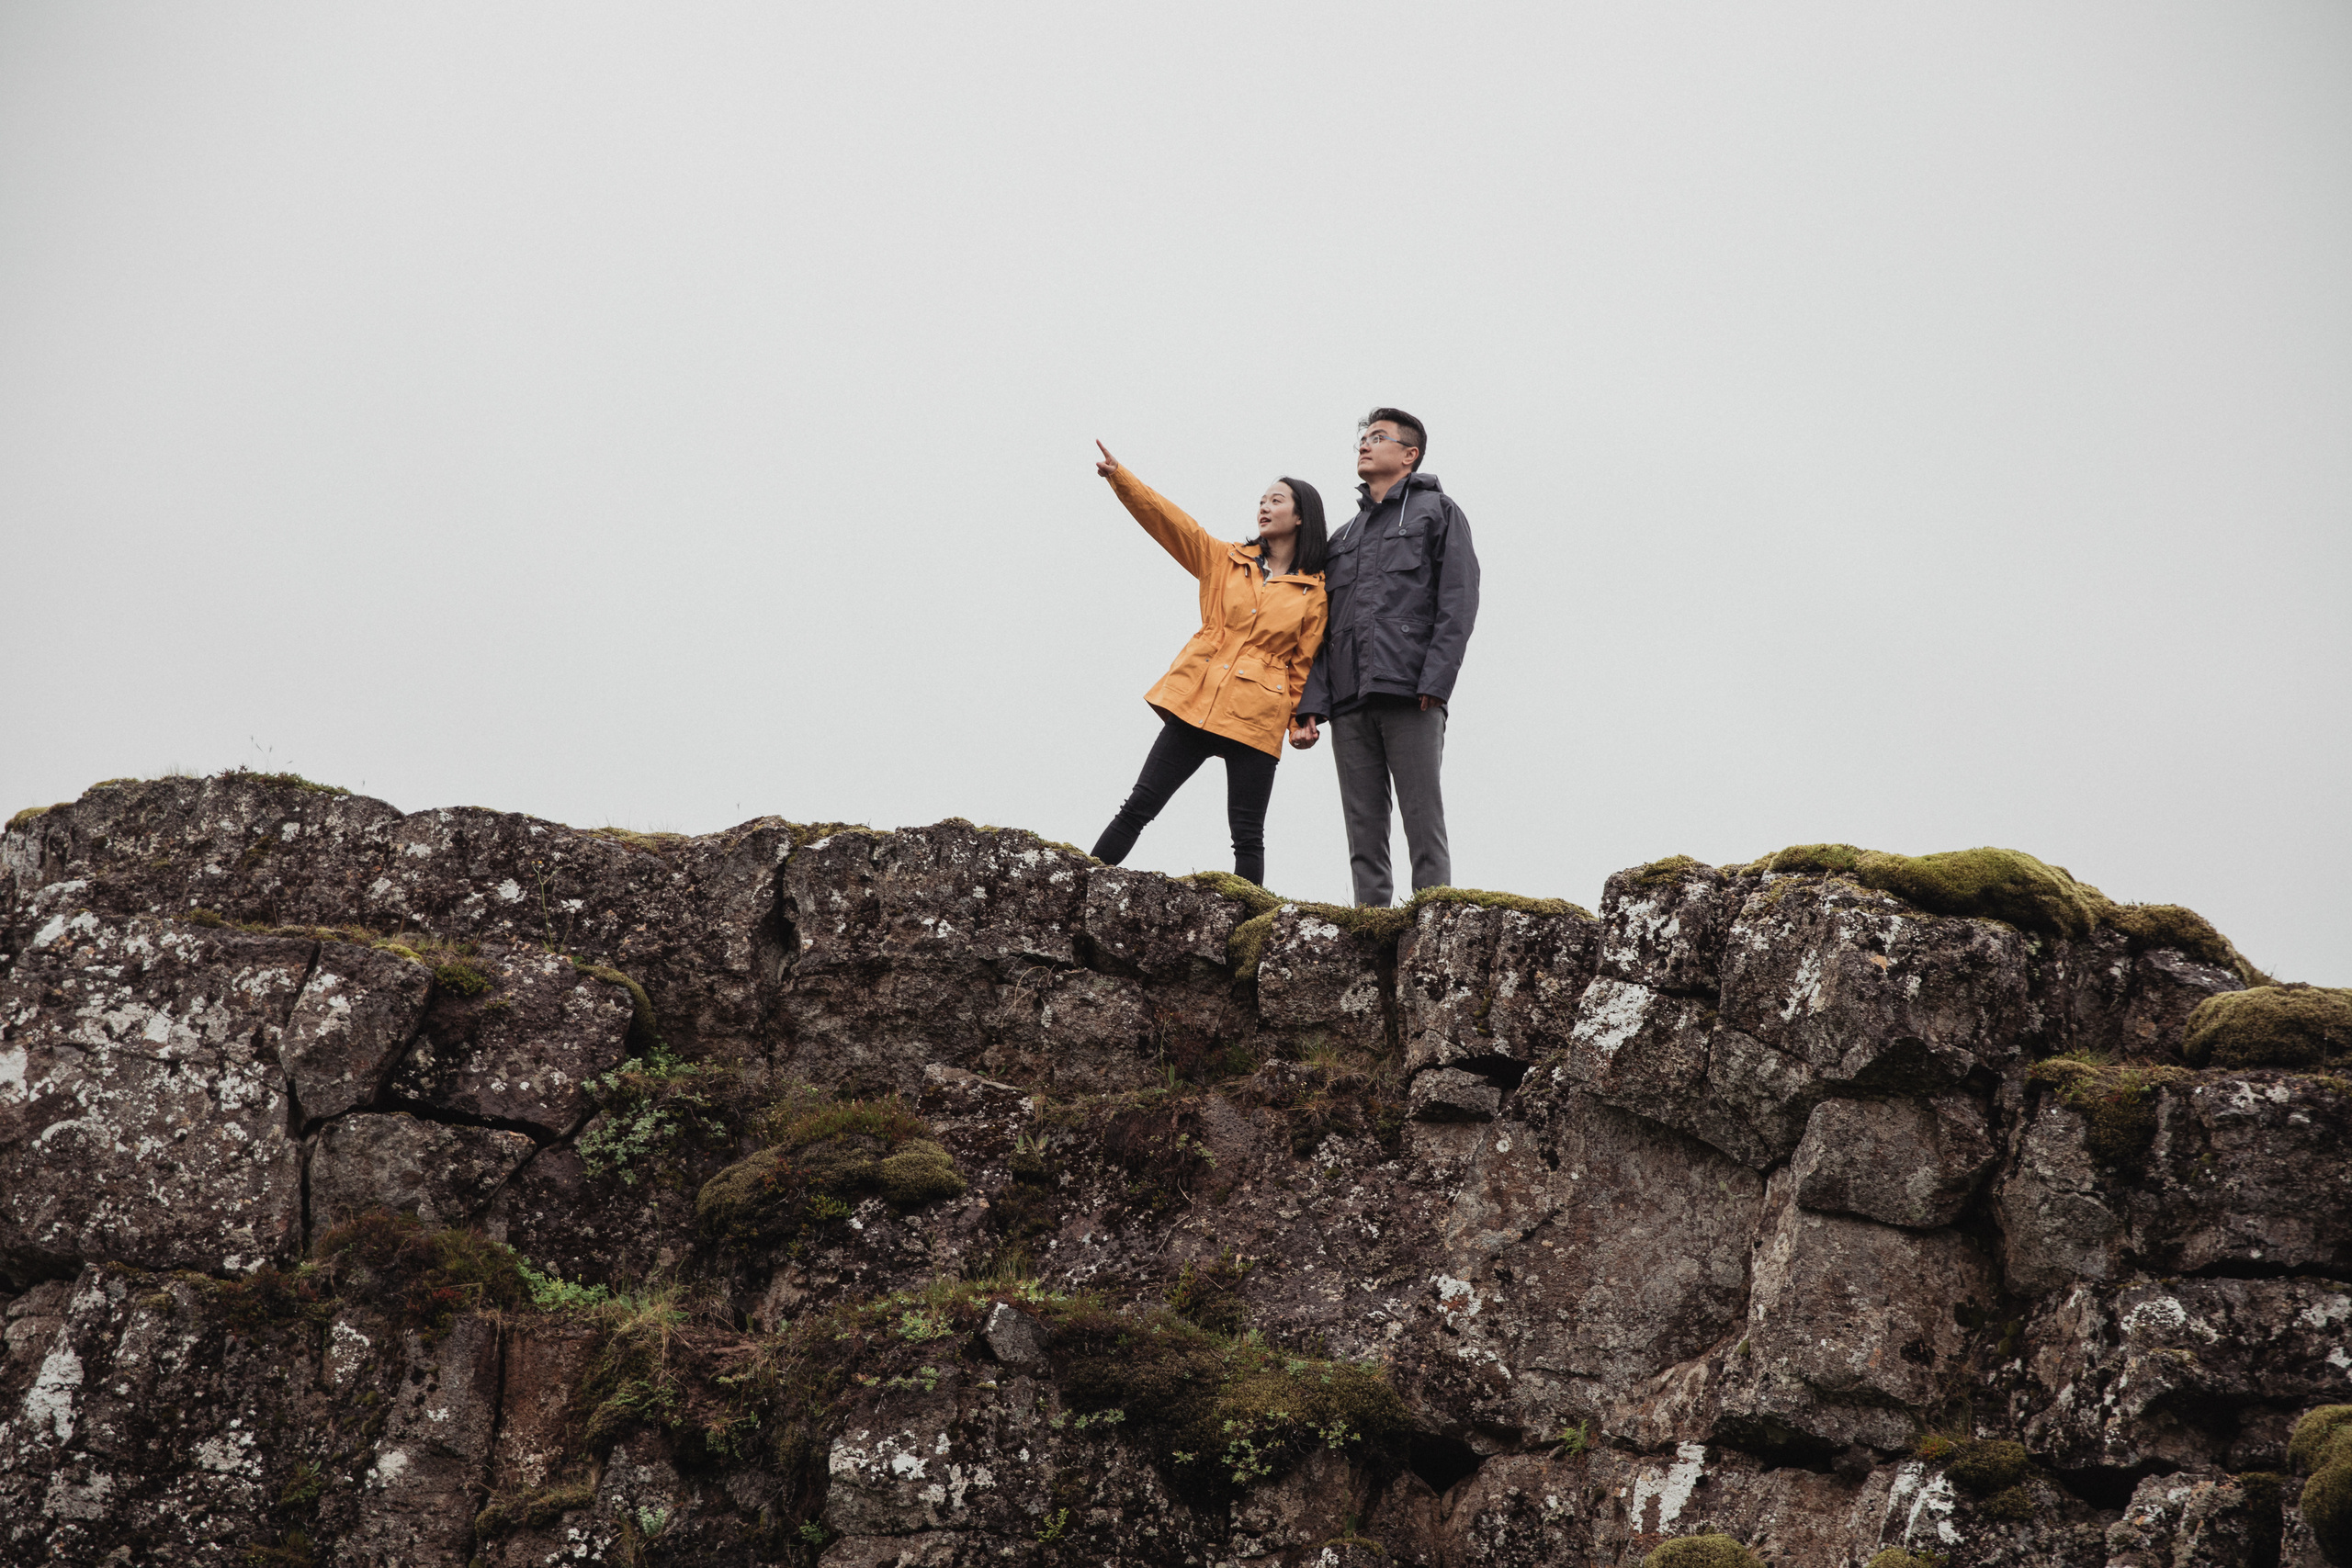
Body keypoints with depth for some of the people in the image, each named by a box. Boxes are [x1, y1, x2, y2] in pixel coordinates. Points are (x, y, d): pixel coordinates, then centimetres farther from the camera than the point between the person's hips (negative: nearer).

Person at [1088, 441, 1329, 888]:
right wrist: (1118, 477, -8)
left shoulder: (1314, 591, 5)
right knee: (1138, 806, 1)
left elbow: (1304, 664, 7)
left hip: (1256, 719, -2)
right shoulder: (1224, 560, 12)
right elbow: (1165, 519, 3)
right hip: (1194, 703, 2)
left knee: (1247, 835, -2)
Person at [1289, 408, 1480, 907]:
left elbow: (1458, 603, -2)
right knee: (1363, 833, 1)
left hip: (1410, 698, -5)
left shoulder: (1437, 511, 10)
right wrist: (1311, 703, 5)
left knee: (1424, 824, -8)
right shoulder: (1343, 538, 26)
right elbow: (1322, 627, 19)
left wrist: (1434, 682, -15)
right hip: (1350, 703, 5)